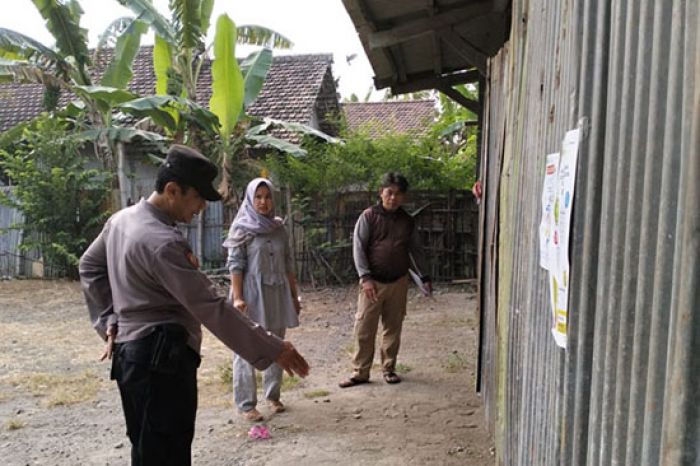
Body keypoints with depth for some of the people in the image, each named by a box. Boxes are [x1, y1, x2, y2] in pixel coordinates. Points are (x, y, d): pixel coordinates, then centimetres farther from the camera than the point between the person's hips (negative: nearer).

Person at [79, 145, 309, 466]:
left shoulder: (121, 219, 6)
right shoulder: (162, 242, -24)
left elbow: (89, 266, 19)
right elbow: (210, 308, -26)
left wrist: (109, 321, 16)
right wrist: (272, 349, -22)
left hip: (130, 352, 10)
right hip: (162, 358, -10)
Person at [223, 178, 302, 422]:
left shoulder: (279, 228, 9)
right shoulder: (242, 228, -4)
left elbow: (288, 263, 12)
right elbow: (235, 264, -9)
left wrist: (294, 294, 11)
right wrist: (237, 298, -17)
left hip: (277, 293, 5)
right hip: (252, 293, -5)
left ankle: (273, 395, 28)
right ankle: (246, 404, 12)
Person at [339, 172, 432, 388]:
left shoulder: (408, 221, 8)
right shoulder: (368, 216, -4)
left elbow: (415, 250, 16)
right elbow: (358, 248, -8)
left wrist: (424, 277, 11)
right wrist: (365, 277, -17)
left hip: (399, 282, 3)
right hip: (373, 282, -3)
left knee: (393, 328, 11)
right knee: (364, 329, 0)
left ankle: (389, 368, 25)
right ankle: (360, 372, 12)